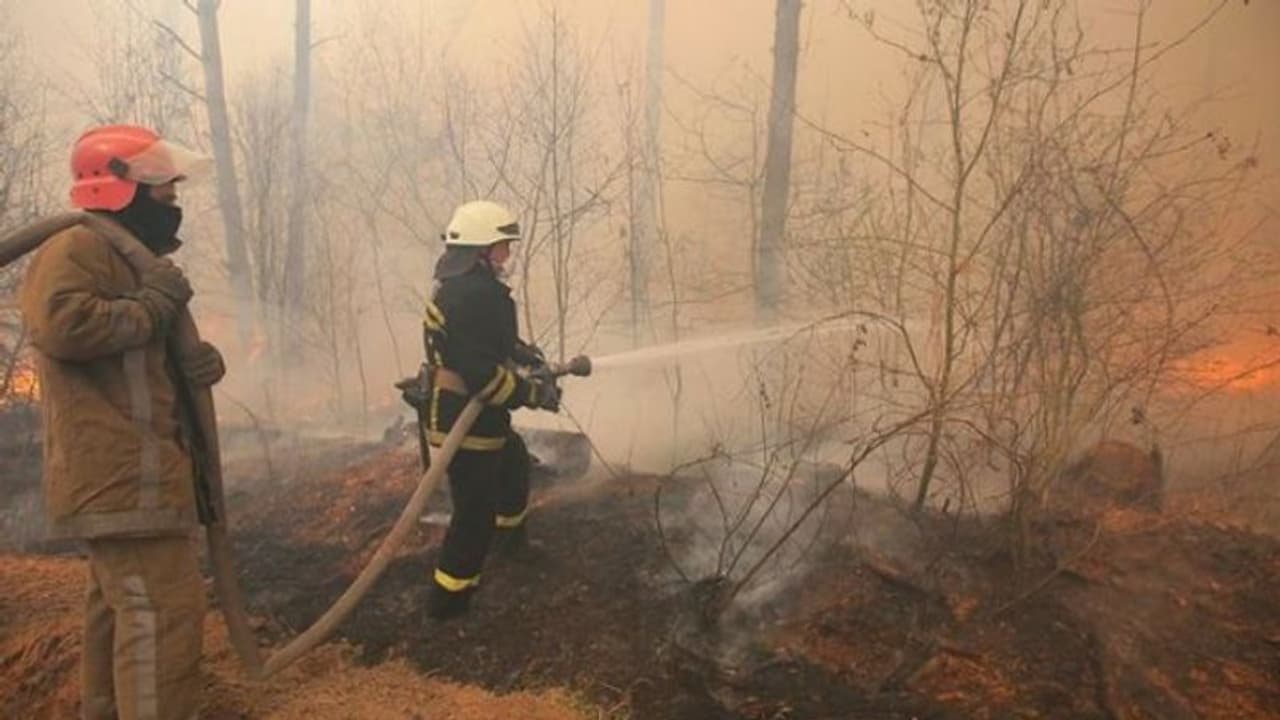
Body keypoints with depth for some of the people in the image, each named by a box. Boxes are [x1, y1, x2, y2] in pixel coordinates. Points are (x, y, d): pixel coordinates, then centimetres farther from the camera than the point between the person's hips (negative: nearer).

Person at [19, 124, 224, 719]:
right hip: (120, 472, -11)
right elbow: (58, 324, -32)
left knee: (119, 604, 21)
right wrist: (150, 306, -19)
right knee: (163, 610, -13)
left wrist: (194, 363, 3)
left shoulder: (128, 255, 21)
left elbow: (146, 359, 26)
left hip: (128, 470, 11)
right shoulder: (76, 250, -12)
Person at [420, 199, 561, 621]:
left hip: (467, 414, 11)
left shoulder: (462, 286, 8)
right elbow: (482, 374, -31)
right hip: (463, 423, -11)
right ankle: (448, 598, 16)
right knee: (475, 511, 2)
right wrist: (534, 394, -20)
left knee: (514, 464, 31)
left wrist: (519, 350, 9)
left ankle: (511, 533, 53)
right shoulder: (474, 295, -27)